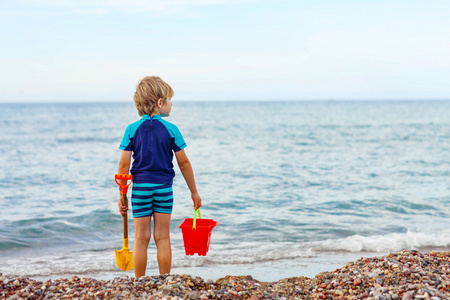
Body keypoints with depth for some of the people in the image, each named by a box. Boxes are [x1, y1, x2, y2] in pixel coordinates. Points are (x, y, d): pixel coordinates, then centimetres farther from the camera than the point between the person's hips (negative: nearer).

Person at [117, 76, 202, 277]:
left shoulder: (132, 130, -2)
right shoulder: (171, 129, -4)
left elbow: (124, 165, -4)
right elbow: (183, 163, 0)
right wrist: (194, 192, 10)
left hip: (140, 187, 1)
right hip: (164, 187, 0)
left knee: (141, 238, 7)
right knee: (162, 237, 7)